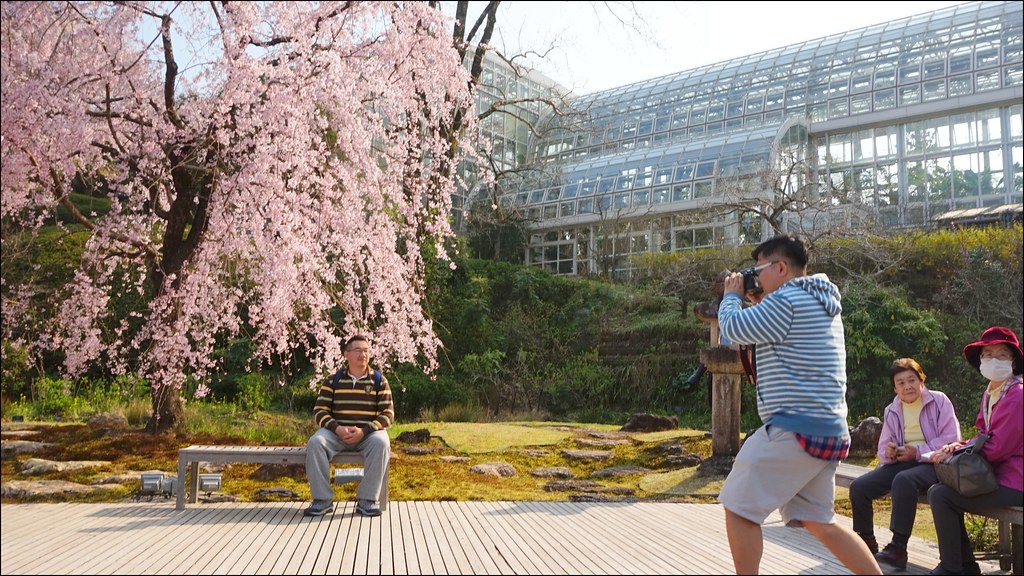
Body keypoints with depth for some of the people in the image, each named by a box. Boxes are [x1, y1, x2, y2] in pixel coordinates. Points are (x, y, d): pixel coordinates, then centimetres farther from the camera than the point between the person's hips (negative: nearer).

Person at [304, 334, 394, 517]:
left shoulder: (379, 381, 6)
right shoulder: (333, 381, 8)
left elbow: (388, 414, -1)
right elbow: (319, 411, 2)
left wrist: (364, 431, -16)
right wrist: (337, 429, -18)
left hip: (369, 433, -1)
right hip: (337, 432, 1)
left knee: (381, 443, -34)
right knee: (315, 442, -29)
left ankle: (367, 500, -25)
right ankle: (322, 500, -22)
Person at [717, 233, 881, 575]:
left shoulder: (787, 300, -12)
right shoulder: (822, 303, 20)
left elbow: (733, 329, -7)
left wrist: (732, 296, 11)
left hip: (795, 429, -10)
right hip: (827, 431, 10)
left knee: (738, 507, -1)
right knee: (819, 522, 16)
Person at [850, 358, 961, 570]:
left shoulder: (939, 401, -1)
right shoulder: (891, 411, 14)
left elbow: (952, 439, -8)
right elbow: (884, 448, 13)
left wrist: (918, 452, -16)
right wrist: (889, 453, -12)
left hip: (934, 463, -6)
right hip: (902, 463, 6)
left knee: (904, 480, -38)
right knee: (859, 487, -14)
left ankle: (898, 548, -34)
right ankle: (867, 542, 2)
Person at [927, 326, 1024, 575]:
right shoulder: (989, 393, 13)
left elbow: (998, 447, -21)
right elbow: (984, 436, 15)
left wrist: (956, 450, -12)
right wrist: (958, 447, -6)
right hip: (995, 475, 10)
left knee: (941, 496, -19)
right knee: (938, 491, 10)